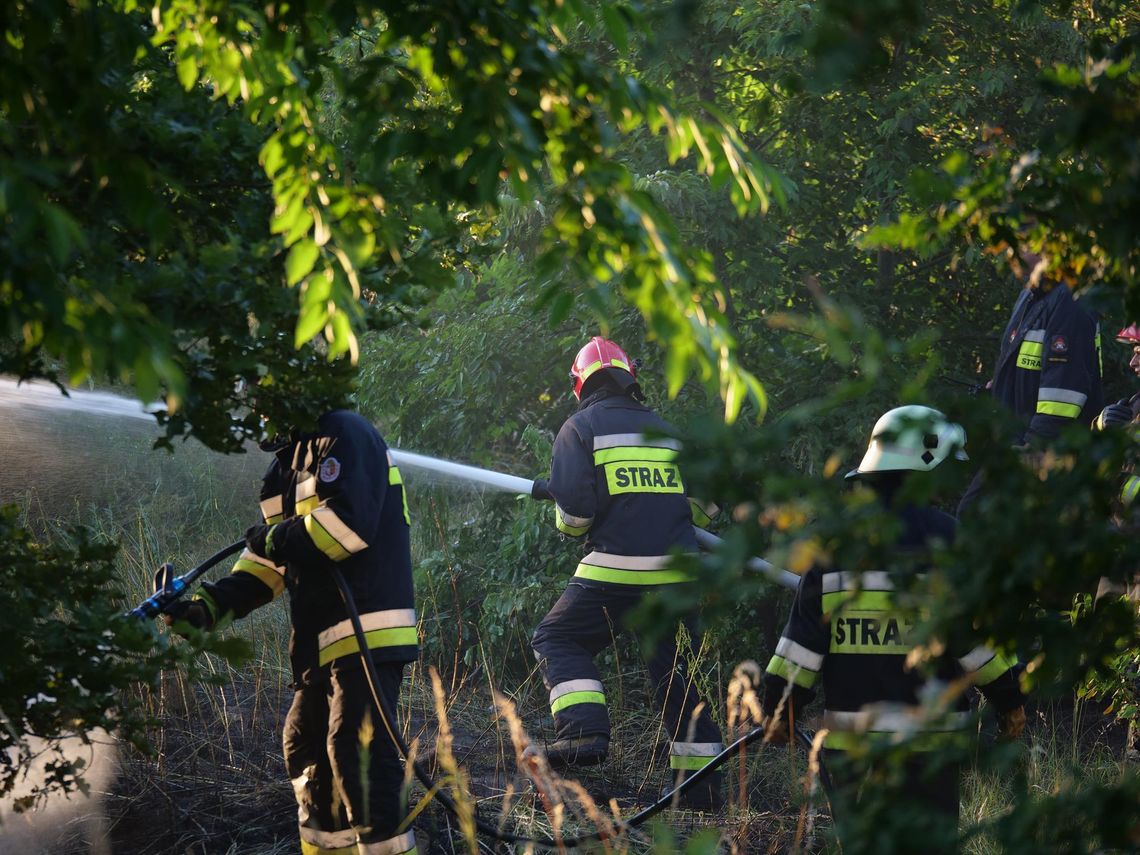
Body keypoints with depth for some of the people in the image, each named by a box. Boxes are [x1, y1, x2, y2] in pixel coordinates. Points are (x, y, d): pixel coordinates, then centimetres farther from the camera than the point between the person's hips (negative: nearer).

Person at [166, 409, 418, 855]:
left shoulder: (344, 435, -9)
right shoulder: (292, 462, 21)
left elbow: (351, 522, -24)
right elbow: (267, 567, 20)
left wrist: (277, 538, -10)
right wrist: (207, 606, 7)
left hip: (367, 637, -11)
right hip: (324, 645, 11)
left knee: (358, 756, -16)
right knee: (308, 756, 15)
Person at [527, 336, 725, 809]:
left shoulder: (581, 427, 2)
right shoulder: (666, 430, 17)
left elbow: (574, 510, -9)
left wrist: (569, 522, 13)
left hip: (615, 573, -4)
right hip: (678, 573, 5)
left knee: (557, 640, 11)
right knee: (677, 670, 14)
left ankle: (584, 729, -11)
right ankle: (702, 783, 13)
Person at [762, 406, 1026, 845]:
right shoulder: (939, 534, -9)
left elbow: (804, 633, 3)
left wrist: (780, 704, 11)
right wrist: (1008, 698, 2)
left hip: (848, 736, 4)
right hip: (925, 729, -4)